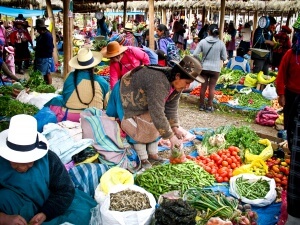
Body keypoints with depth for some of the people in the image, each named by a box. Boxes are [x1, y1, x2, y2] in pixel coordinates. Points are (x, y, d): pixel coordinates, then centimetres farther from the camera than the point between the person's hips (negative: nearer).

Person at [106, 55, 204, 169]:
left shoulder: (177, 84, -15)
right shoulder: (159, 83, -44)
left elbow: (171, 108, -4)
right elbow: (157, 114, -43)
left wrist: (175, 127, -10)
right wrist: (170, 136, -36)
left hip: (143, 99, 8)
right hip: (127, 95, -8)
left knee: (155, 124, 5)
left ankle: (152, 154, 16)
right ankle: (143, 159, 2)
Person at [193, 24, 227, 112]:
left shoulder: (203, 41, -7)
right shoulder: (221, 43, -9)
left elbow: (195, 54, -7)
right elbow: (224, 58, -3)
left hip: (204, 67, 1)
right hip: (215, 69, -1)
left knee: (203, 86, 12)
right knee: (212, 87, 7)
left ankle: (201, 105, 22)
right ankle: (209, 106, 13)